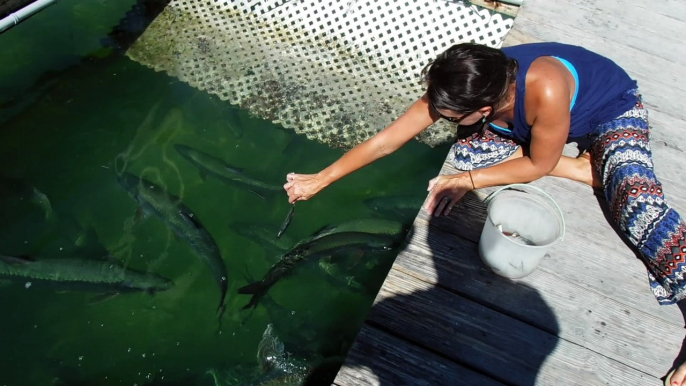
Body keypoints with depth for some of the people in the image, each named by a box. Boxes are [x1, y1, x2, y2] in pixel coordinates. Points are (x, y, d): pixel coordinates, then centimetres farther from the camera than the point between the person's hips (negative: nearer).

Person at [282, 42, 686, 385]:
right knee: (466, 152, -19)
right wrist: (320, 180, -17)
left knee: (640, 203, -32)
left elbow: (538, 166, -26)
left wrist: (467, 182, -27)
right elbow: (384, 141, -21)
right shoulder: (459, 90, -27)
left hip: (614, 109, -5)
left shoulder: (545, 92, -44)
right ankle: (584, 168, -6)